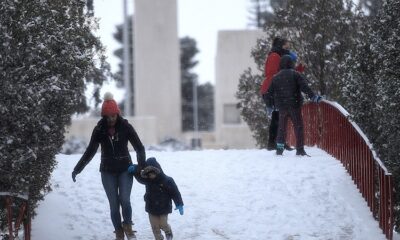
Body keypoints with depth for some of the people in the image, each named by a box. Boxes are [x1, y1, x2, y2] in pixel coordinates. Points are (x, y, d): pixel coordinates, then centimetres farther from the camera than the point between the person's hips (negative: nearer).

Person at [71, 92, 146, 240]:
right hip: (108, 172, 1)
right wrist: (77, 168, -2)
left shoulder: (125, 127, -8)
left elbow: (139, 147, -5)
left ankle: (128, 226, 10)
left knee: (125, 200, -14)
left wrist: (142, 166, -19)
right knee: (114, 204, -1)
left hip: (125, 169, -1)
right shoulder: (99, 130, -4)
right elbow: (90, 151, 3)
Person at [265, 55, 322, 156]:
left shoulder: (275, 77, 8)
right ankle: (300, 149, -2)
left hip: (282, 107, 3)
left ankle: (279, 148, 9)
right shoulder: (295, 75, -3)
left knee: (281, 128, 14)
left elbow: (269, 93, 11)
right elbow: (305, 87, -14)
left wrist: (269, 106, 21)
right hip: (294, 105, -3)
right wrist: (313, 96, -14)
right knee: (298, 127, 2)